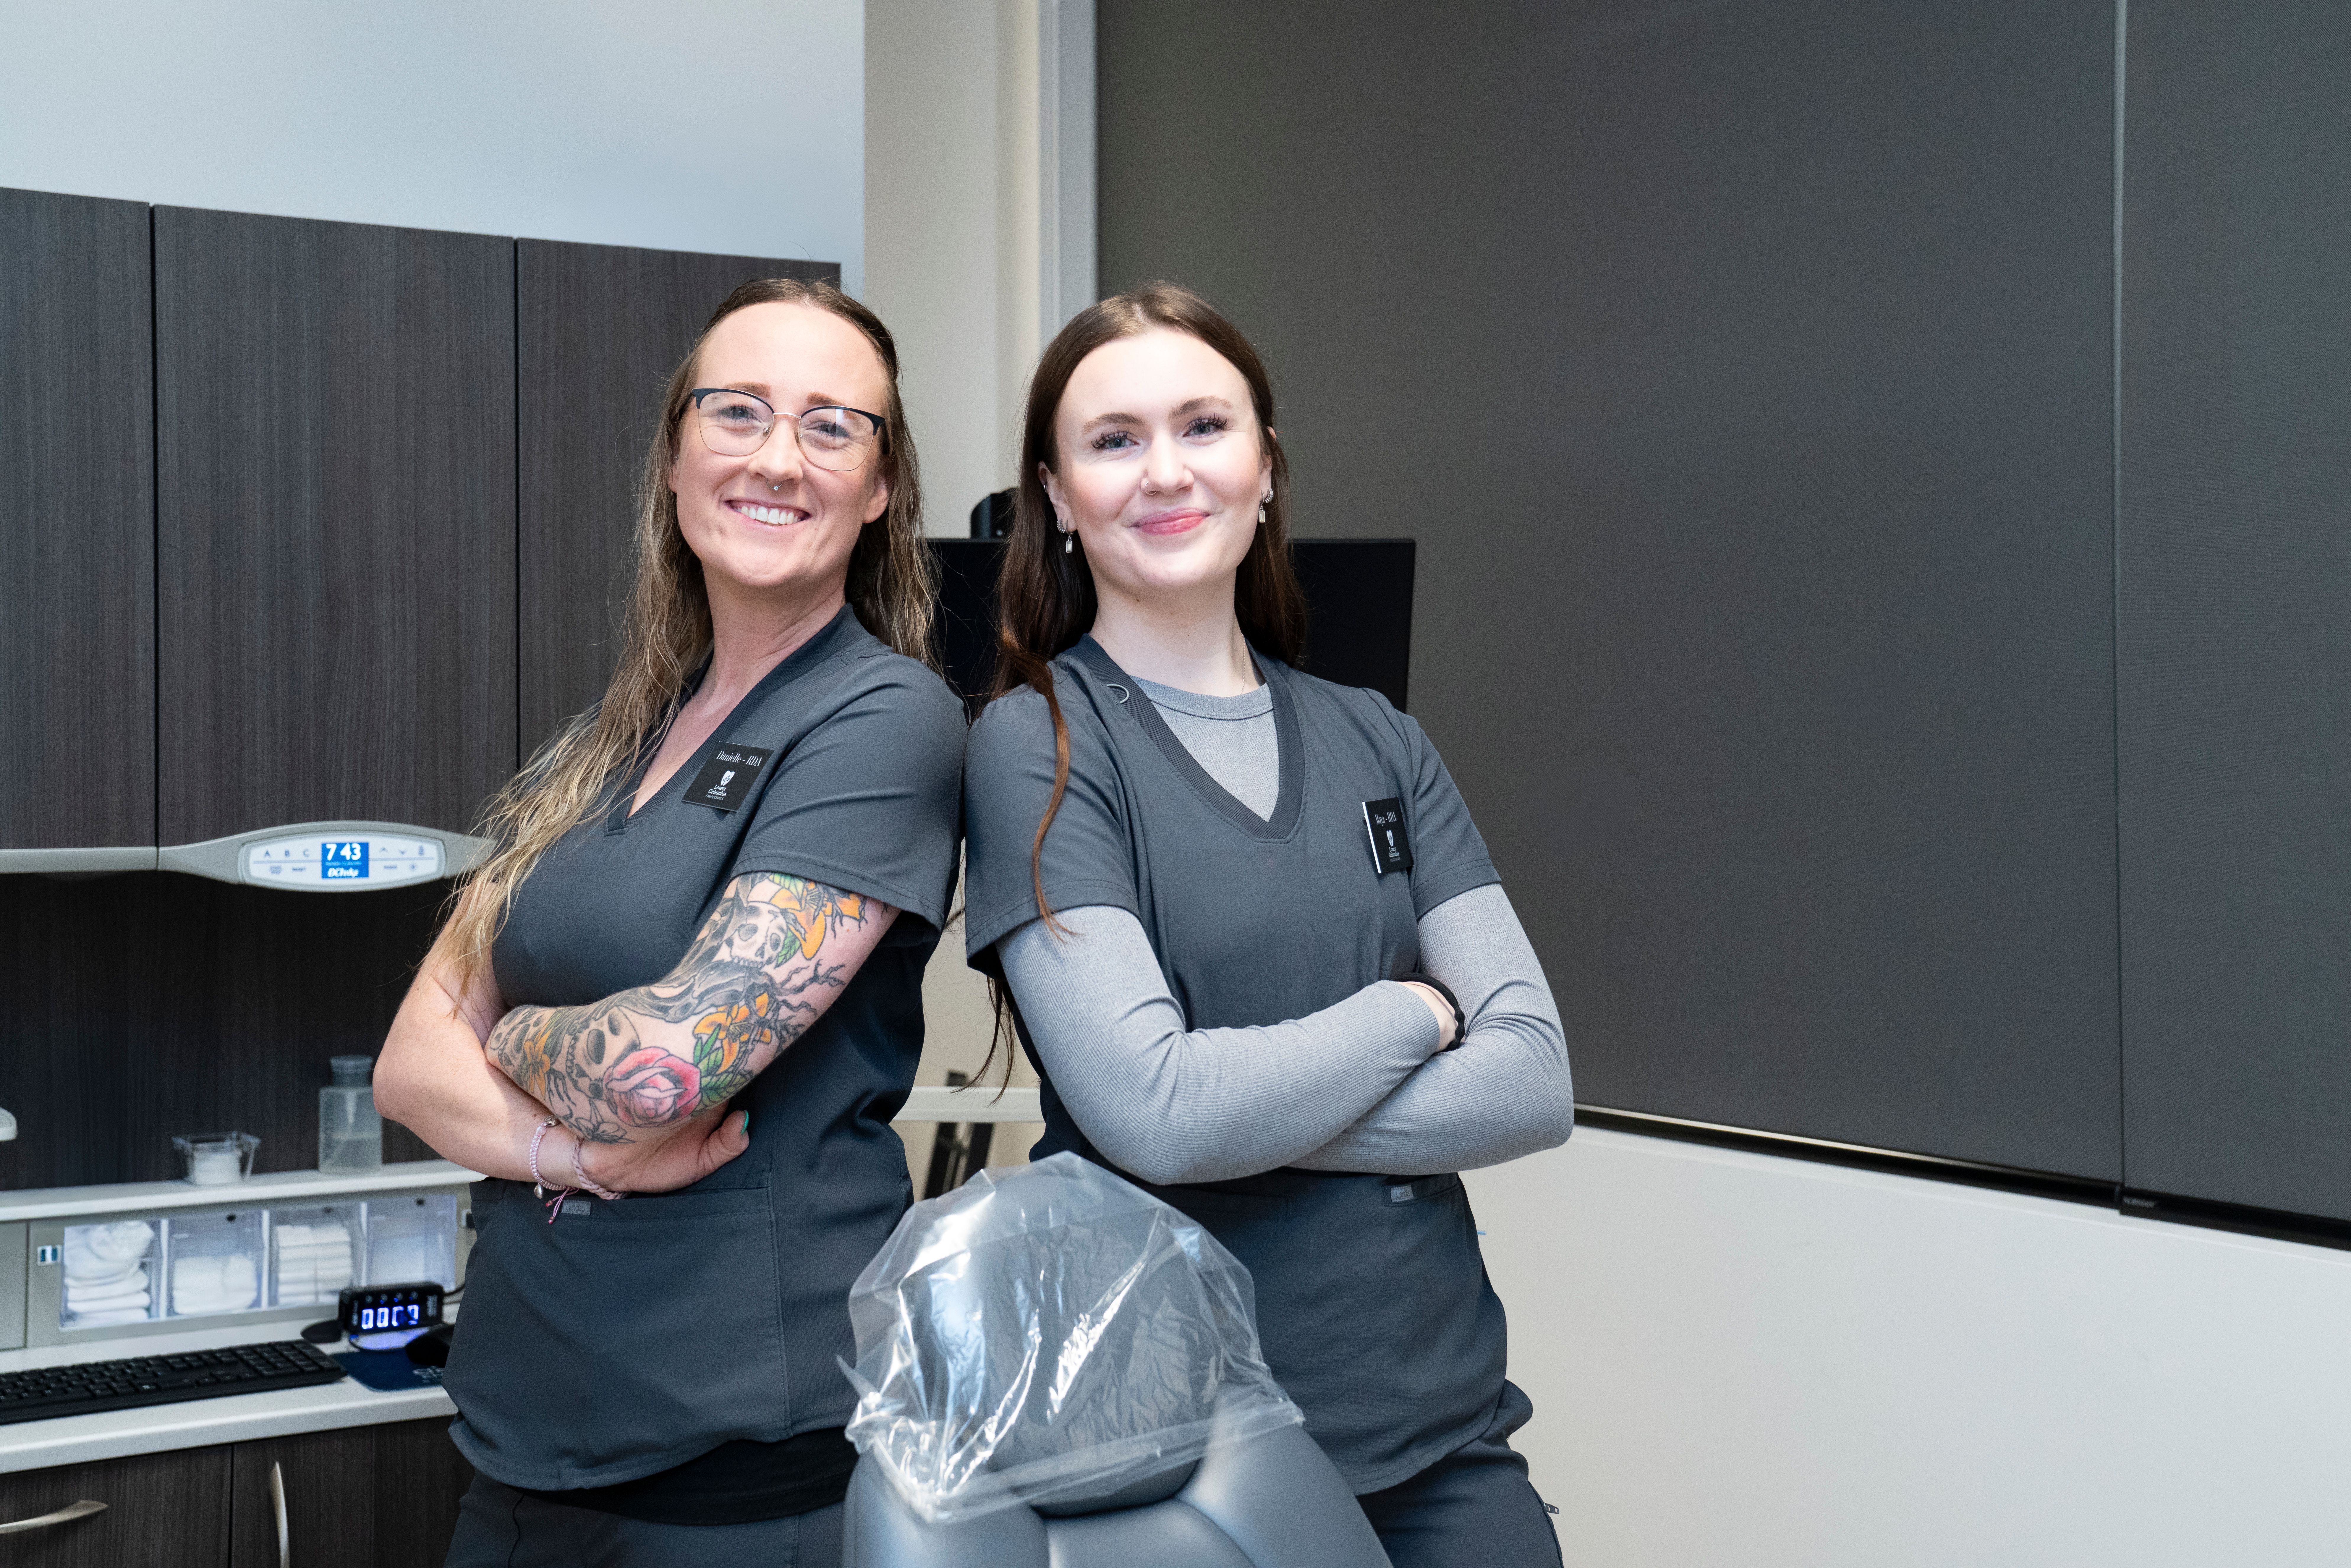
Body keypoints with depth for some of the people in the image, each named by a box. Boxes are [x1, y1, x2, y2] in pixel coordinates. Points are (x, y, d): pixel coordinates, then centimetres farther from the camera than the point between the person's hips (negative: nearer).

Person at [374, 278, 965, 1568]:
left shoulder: (887, 723, -12)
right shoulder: (608, 739, 9)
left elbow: (671, 1061, -22)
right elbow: (411, 1061, 4)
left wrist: (513, 1036, -2)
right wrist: (571, 1148, -15)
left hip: (752, 1463, -6)